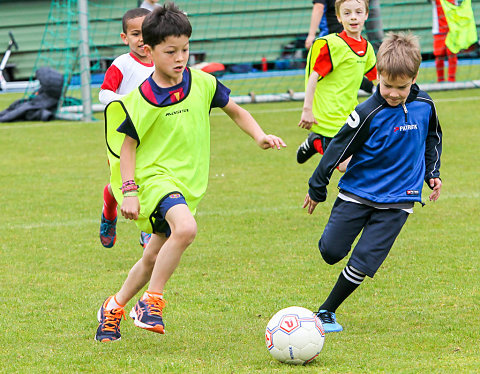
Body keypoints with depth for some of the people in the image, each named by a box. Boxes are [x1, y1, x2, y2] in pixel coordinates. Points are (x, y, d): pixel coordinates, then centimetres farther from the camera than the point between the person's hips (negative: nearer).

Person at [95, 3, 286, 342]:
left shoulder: (202, 84, -1)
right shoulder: (141, 100, -11)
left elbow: (236, 111, 13)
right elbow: (128, 145, -3)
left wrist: (259, 136, -4)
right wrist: (128, 190, -11)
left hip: (188, 183, 5)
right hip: (155, 177, -5)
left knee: (154, 257, 13)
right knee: (185, 228, -32)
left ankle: (115, 308, 36)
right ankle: (153, 301, -17)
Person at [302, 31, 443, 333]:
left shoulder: (424, 106, -4)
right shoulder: (369, 113, -16)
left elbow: (432, 139, 18)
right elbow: (339, 149, -7)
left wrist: (432, 173, 13)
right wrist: (317, 188, -1)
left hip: (397, 200, 1)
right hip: (357, 192, -1)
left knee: (363, 263, -8)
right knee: (331, 251, 0)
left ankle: (327, 311, 8)